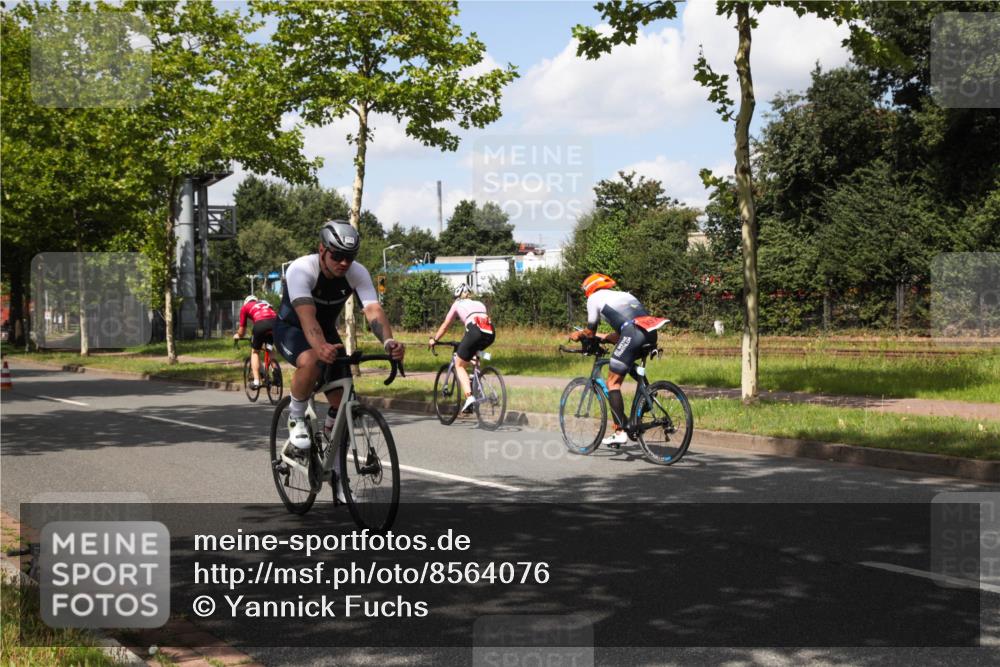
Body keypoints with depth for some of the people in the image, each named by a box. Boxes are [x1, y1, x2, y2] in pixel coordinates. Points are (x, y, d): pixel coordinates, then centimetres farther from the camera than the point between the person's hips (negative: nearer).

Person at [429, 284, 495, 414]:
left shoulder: (458, 304, 25)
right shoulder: (480, 304, 35)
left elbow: (445, 325, 31)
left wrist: (434, 339, 45)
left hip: (475, 330, -5)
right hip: (490, 334, 5)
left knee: (459, 365, 9)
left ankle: (469, 397, -11)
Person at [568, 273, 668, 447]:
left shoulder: (595, 297, 18)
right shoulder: (624, 295, 37)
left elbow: (590, 332, 23)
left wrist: (578, 335, 42)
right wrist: (600, 337, 46)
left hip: (633, 333, -7)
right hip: (651, 334, 7)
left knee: (613, 382, 2)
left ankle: (620, 432, -5)